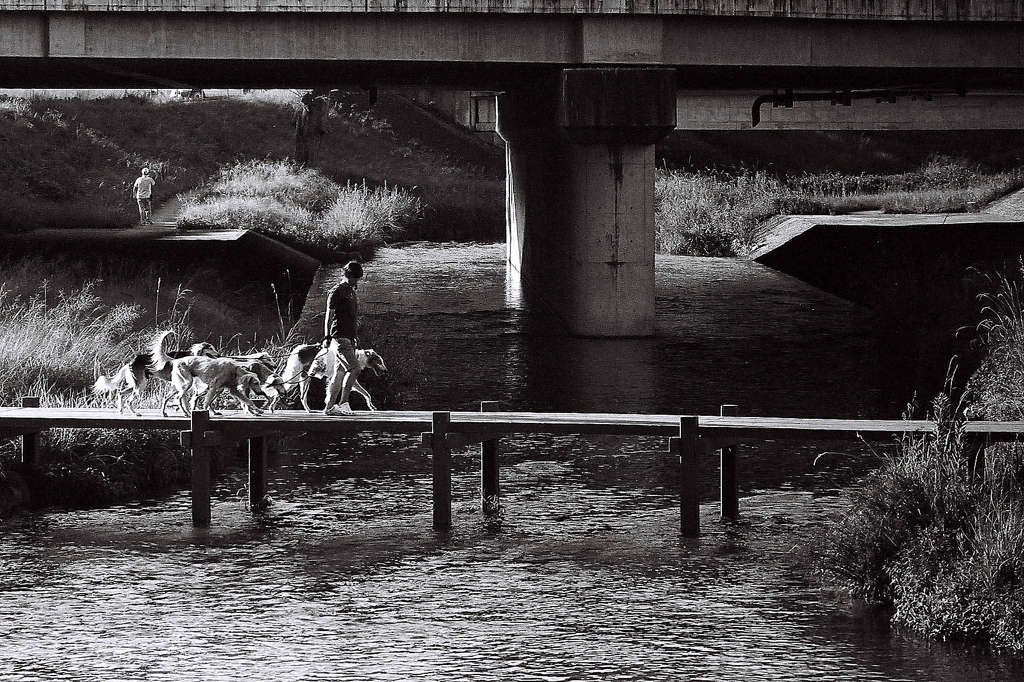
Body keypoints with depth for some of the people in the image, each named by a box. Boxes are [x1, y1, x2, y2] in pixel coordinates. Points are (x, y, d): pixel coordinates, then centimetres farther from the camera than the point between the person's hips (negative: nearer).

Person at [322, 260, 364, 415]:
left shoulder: (351, 292, 19)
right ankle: (343, 403, -13)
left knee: (339, 372, 7)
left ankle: (329, 406, 8)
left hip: (349, 338, 9)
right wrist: (327, 336, -17)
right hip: (339, 337, -9)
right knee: (353, 369, -16)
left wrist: (354, 338, 26)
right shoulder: (336, 292, -7)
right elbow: (329, 315, -11)